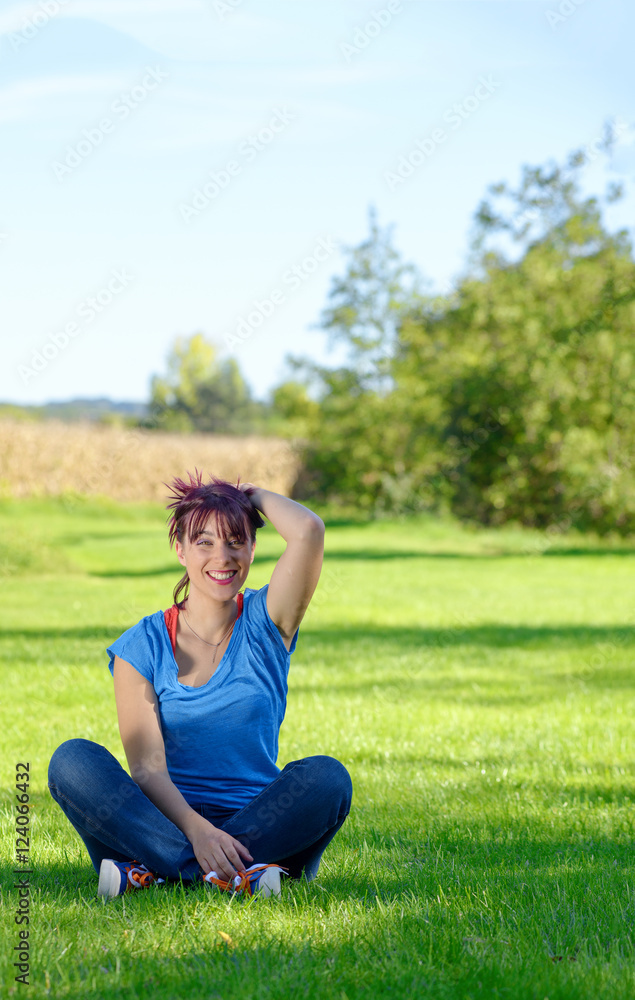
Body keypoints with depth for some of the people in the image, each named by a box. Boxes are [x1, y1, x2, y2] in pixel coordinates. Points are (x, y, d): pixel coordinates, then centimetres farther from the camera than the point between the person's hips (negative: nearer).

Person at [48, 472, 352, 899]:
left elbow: (309, 531, -14)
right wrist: (197, 830, -27)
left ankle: (154, 871, -28)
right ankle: (233, 875, -35)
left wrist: (254, 494, 6)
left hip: (257, 824, 0)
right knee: (73, 760, -24)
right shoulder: (142, 646, 2)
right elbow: (147, 767, -8)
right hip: (169, 819, 0)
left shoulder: (266, 622, 4)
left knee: (326, 776, -29)